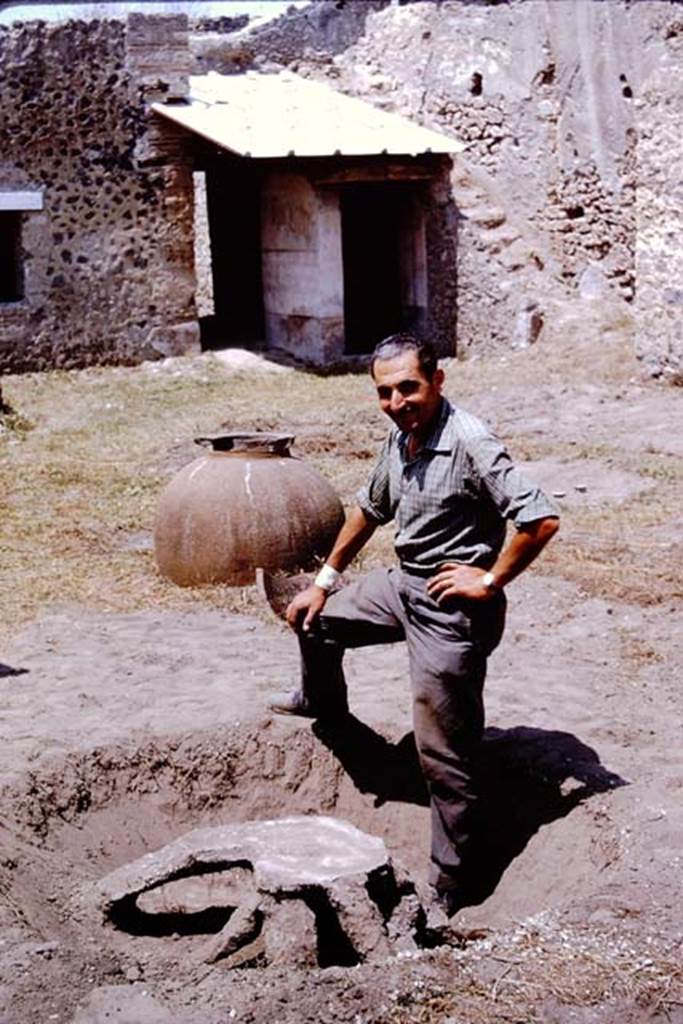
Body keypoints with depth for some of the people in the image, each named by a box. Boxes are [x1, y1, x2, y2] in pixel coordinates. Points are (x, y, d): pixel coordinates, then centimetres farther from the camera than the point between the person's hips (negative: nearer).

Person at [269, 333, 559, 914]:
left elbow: (541, 520, -29)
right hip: (403, 585, 9)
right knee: (313, 619, 25)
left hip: (453, 608, -8)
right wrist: (325, 580, 20)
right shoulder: (400, 438, 3)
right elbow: (370, 510, 19)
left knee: (444, 756, -2)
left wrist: (490, 581, -19)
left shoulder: (470, 444, -24)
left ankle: (449, 889, 11)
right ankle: (323, 703, 56)